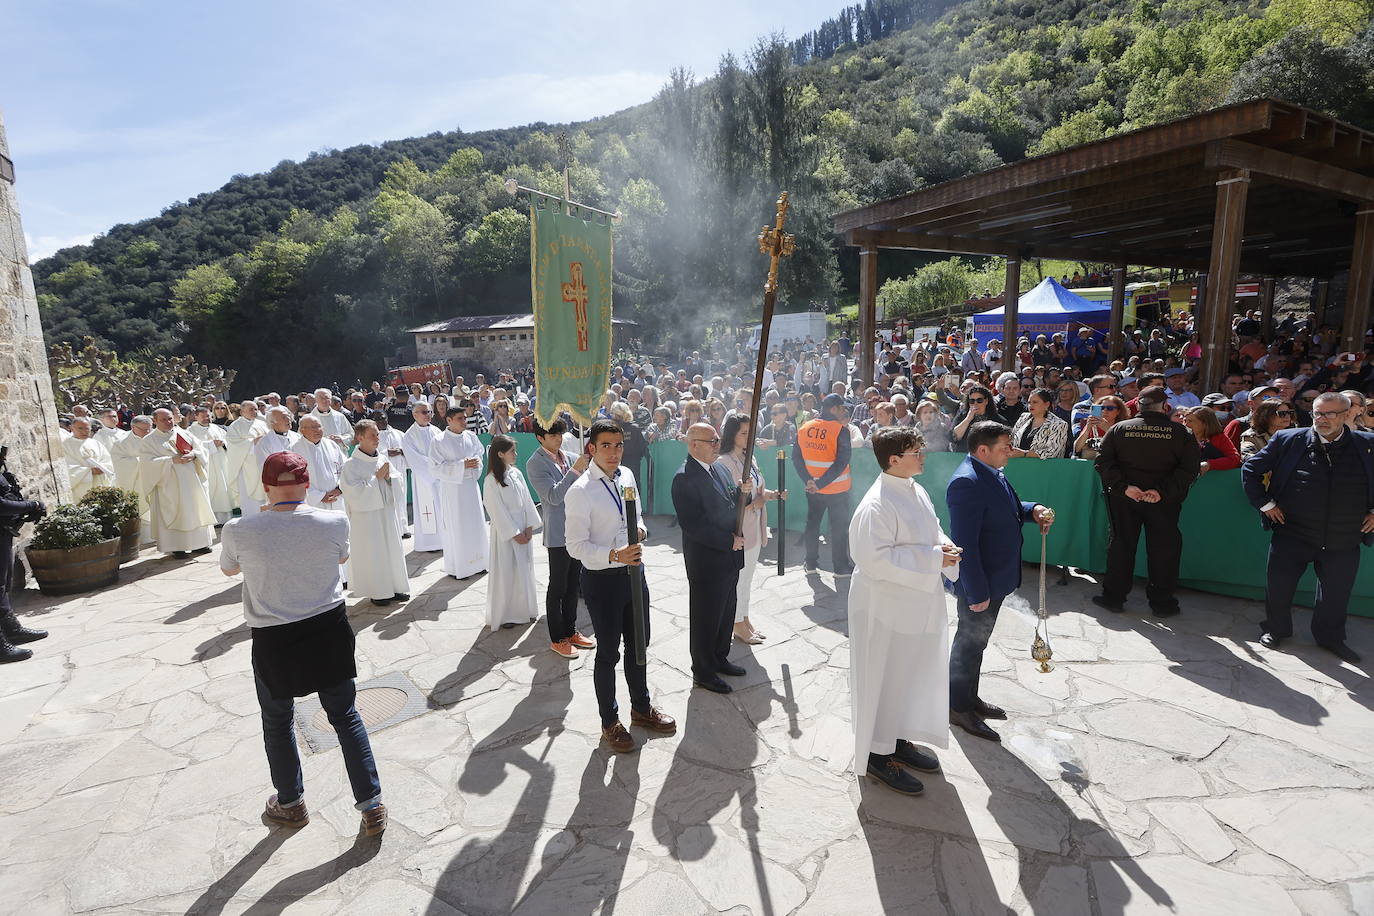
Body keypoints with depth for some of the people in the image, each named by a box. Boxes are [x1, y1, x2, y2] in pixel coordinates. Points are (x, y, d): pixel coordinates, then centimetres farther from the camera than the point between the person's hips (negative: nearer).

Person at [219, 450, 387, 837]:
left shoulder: (240, 531, -16)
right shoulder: (334, 523, -14)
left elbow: (228, 569, 7)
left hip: (273, 642, -1)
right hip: (329, 631, 1)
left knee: (278, 724, 23)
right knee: (345, 716, 16)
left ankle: (291, 804, 42)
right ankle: (371, 805, 21)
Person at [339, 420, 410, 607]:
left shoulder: (382, 458, 7)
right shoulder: (351, 465, -10)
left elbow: (399, 482, 9)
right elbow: (354, 492, -17)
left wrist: (389, 477, -11)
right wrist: (377, 478, -16)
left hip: (387, 513, 6)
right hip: (366, 516, -6)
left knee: (391, 548, 11)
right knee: (372, 552, 1)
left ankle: (394, 587, 23)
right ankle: (377, 592, 13)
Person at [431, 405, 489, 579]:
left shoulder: (471, 436, 3)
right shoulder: (440, 441, -12)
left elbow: (479, 452, 17)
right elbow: (437, 467, -13)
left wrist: (476, 461, -6)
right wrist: (462, 465, -20)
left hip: (471, 485, 5)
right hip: (452, 488, -5)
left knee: (475, 523, 11)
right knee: (455, 527, 1)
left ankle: (475, 562, 26)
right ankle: (456, 567, 13)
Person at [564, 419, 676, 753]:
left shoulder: (627, 476, 1)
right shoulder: (580, 492, -20)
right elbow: (576, 546, -19)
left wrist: (640, 528, -7)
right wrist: (615, 556, -33)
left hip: (634, 572, 7)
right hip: (602, 579, -6)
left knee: (638, 644, 21)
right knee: (608, 653, 10)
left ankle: (641, 708, 43)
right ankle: (609, 722, 32)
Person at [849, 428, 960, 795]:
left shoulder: (917, 492, 5)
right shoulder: (877, 505, -24)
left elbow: (930, 530, 18)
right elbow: (876, 558, -27)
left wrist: (944, 546, -5)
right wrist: (932, 558, -23)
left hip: (918, 604, 9)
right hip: (888, 608, -9)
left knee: (912, 674, 20)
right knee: (885, 679, 5)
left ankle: (900, 739, 39)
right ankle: (877, 754, 23)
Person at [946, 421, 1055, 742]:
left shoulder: (992, 473, 4)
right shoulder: (967, 482, -27)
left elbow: (1008, 508, 21)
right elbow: (965, 543, -28)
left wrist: (1033, 510, 0)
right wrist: (977, 592, -26)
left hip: (996, 578, 10)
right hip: (978, 583, -10)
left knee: (977, 640, 22)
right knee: (969, 642, 7)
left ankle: (970, 697, 40)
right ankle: (959, 708, 25)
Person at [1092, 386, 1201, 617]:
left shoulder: (1119, 429, -2)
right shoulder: (1180, 433, -5)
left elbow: (1103, 463, -9)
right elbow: (1189, 468, -13)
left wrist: (1123, 487, -14)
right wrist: (1163, 491, -16)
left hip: (1124, 499, 1)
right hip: (1164, 502, -1)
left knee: (1120, 544, 11)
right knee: (1163, 547, 11)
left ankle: (1113, 597, 17)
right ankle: (1161, 602, 19)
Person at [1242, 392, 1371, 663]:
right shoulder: (1288, 440, -5)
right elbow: (1250, 469, 3)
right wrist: (1265, 504, -2)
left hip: (1344, 541, 1)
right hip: (1292, 535, -1)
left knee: (1336, 594, 14)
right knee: (1278, 586, 8)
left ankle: (1331, 638, 36)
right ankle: (1275, 630, 29)